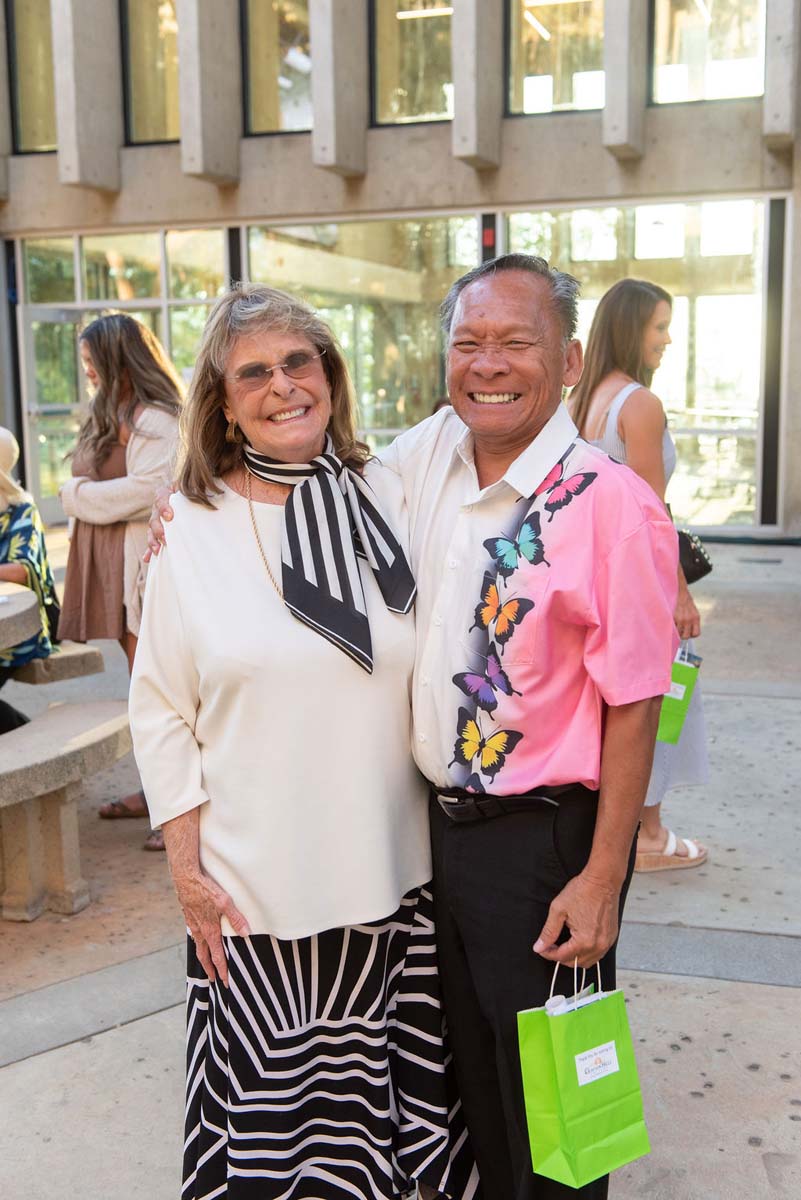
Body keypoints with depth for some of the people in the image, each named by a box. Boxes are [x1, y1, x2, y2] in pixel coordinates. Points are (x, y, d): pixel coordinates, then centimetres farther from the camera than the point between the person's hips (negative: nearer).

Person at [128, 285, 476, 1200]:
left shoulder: (390, 501, 1)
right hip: (255, 888, -2)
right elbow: (160, 713, 0)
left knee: (389, 1089, 15)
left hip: (392, 874, 2)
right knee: (272, 1100, 9)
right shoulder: (193, 529, -4)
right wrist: (186, 871, -3)